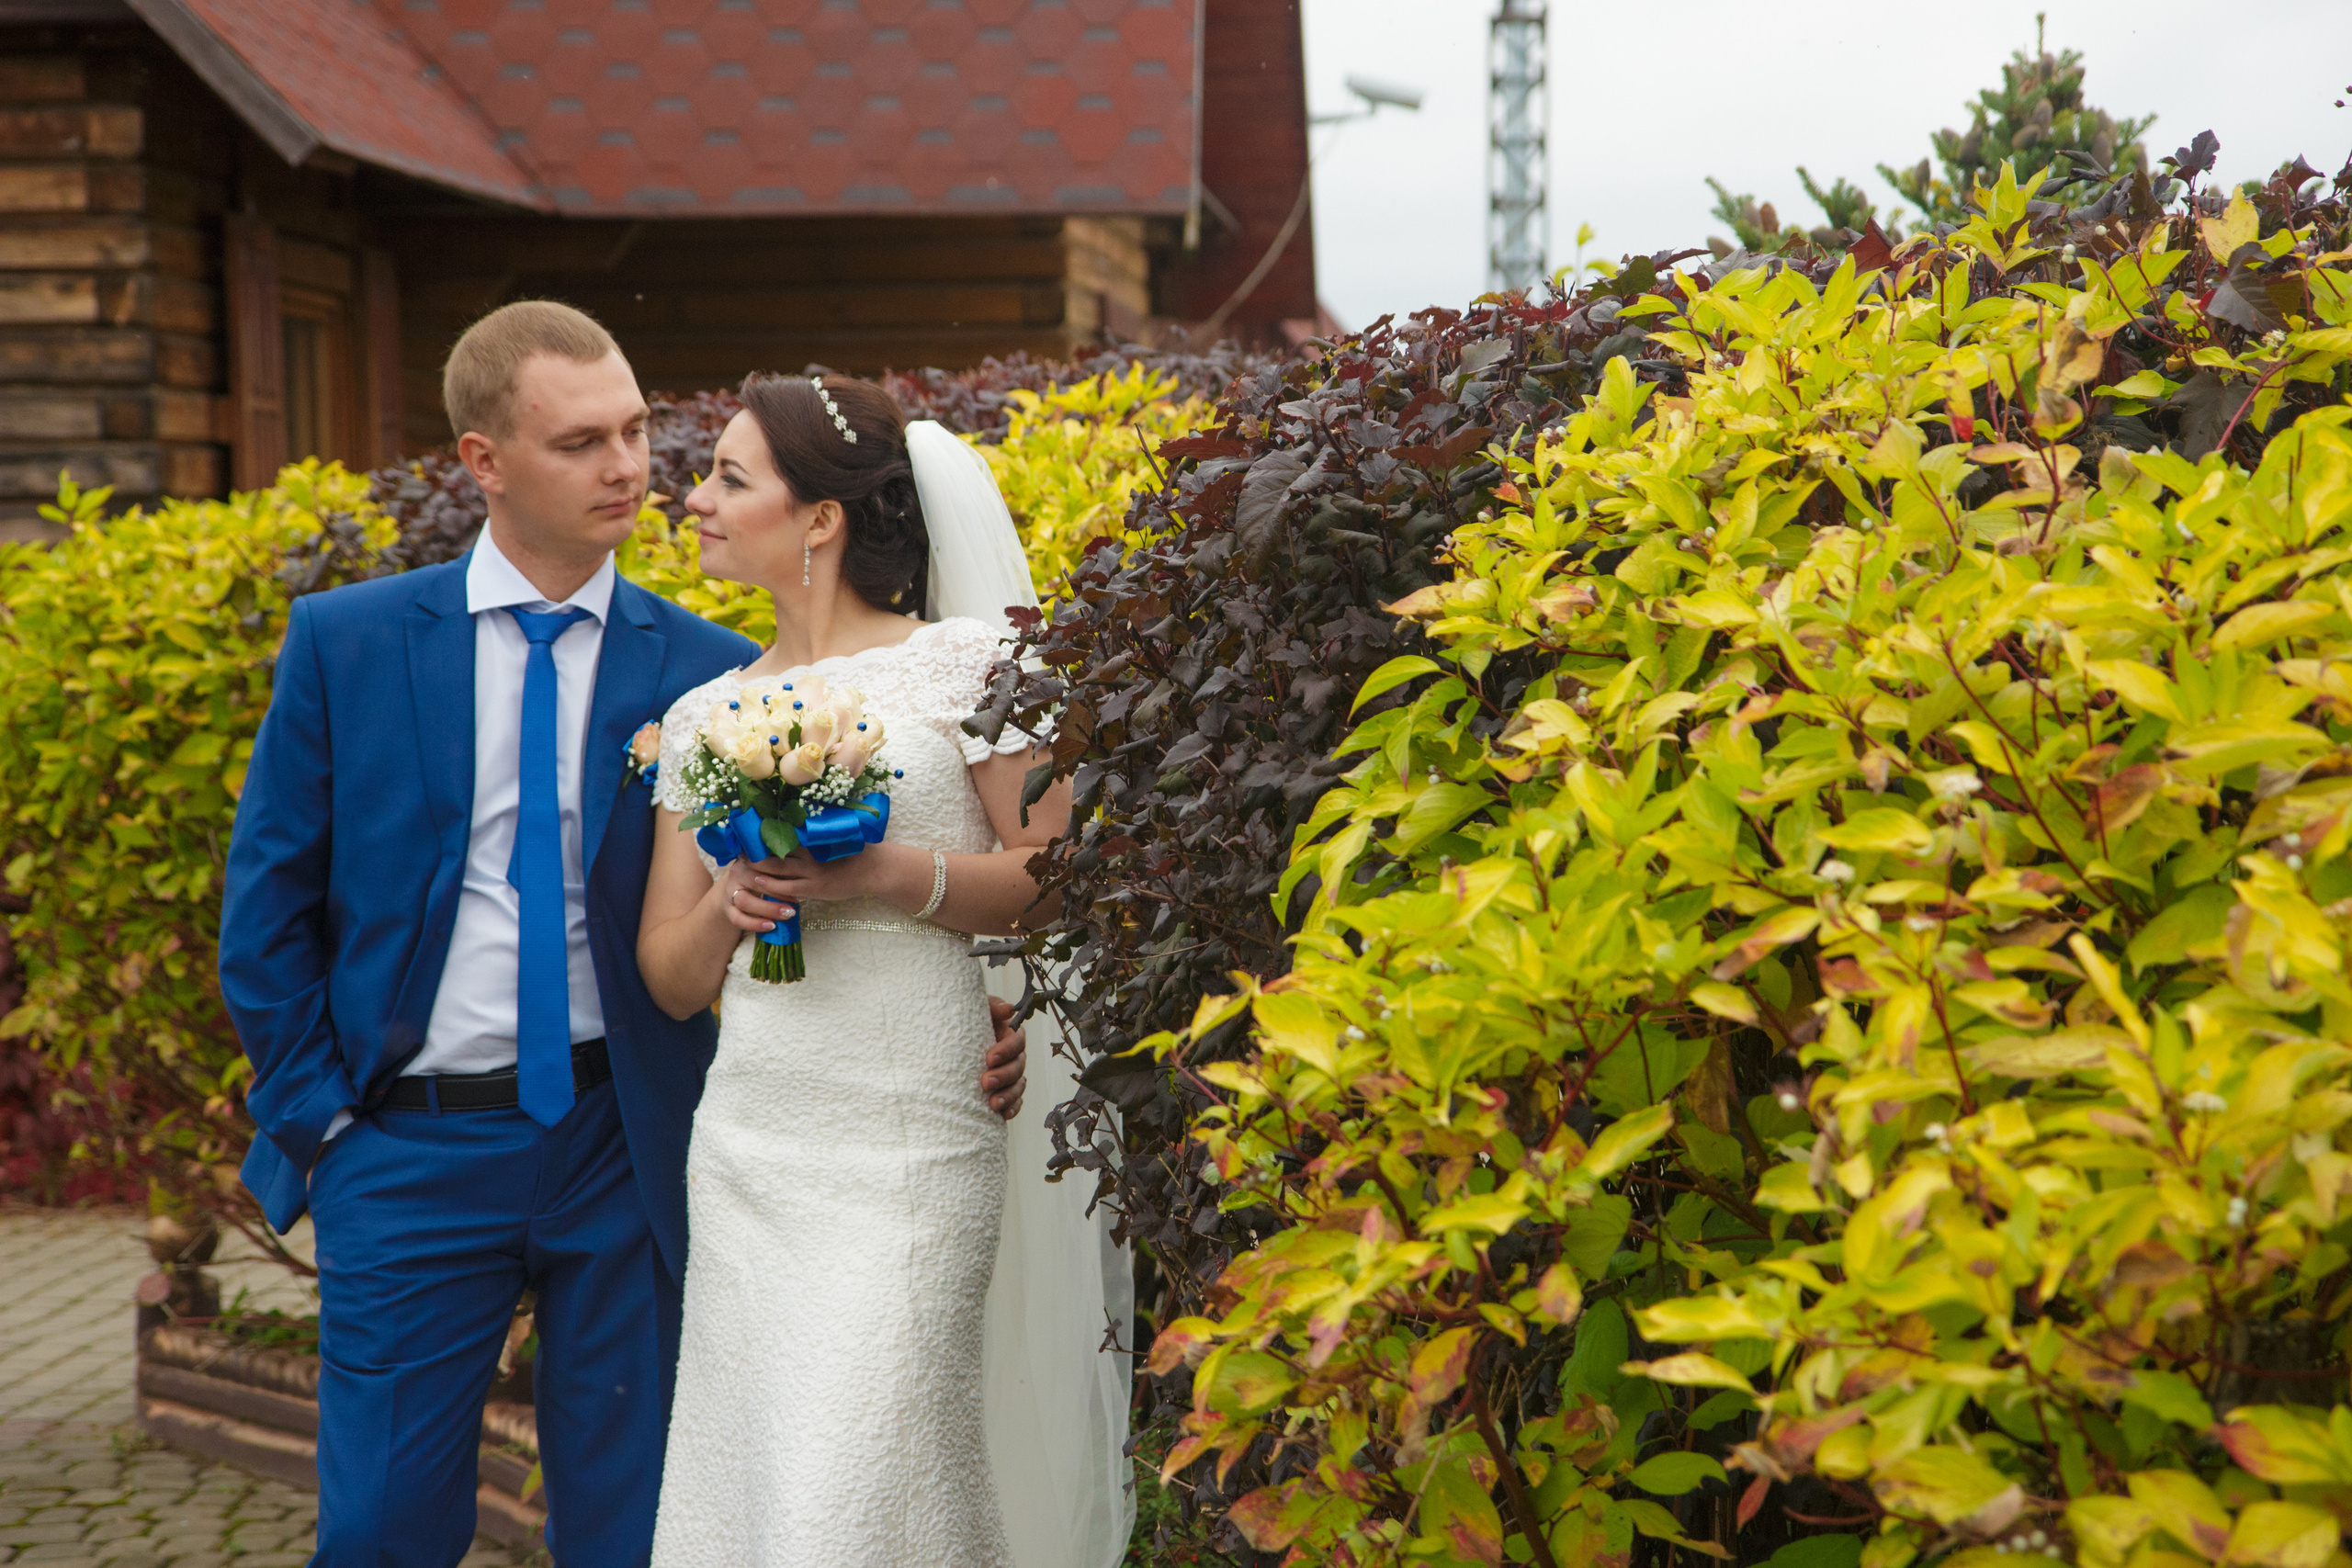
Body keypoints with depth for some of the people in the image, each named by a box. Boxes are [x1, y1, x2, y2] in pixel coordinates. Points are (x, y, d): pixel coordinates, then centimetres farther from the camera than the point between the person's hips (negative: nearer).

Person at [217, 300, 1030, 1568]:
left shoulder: (710, 674, -2)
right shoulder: (343, 643, -2)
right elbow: (267, 907, 3)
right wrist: (316, 1115, -2)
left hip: (623, 1148, 1)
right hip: (409, 1149, 0)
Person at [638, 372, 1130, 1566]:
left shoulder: (965, 662, -1)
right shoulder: (702, 718, 13)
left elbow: (1057, 882, -3)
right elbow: (669, 977, 14)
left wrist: (884, 876, -16)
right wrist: (728, 904, -7)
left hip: (909, 1150, -5)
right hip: (745, 1149, 5)